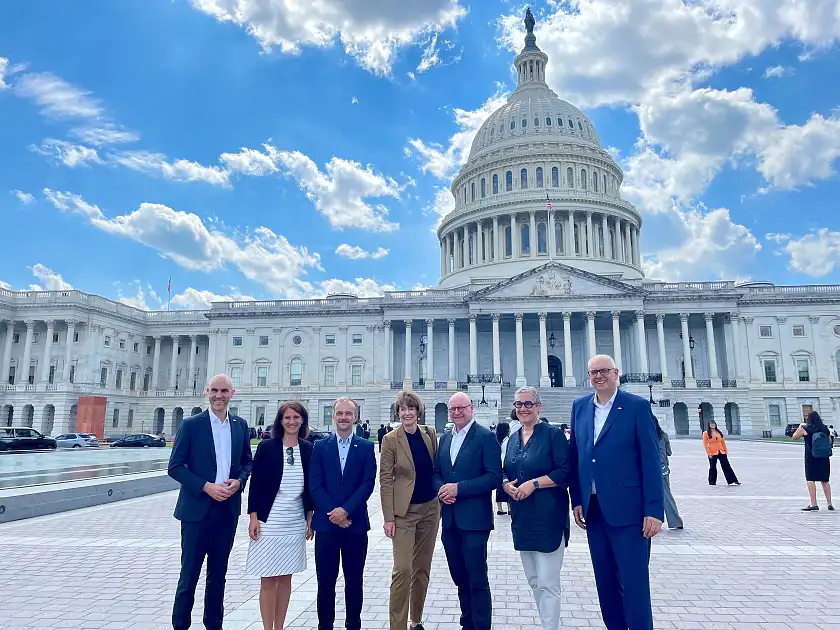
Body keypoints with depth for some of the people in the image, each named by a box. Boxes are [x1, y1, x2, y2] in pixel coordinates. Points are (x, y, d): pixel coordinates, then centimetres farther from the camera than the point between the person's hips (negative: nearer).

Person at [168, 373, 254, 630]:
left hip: (228, 509, 4)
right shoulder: (191, 425, -7)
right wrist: (205, 487, -16)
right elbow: (175, 467, -7)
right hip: (197, 509, -3)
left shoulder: (240, 425, 4)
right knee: (189, 573, 5)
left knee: (218, 573, 15)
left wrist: (239, 481, -7)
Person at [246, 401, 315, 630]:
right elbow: (256, 484, -4)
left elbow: (310, 486, 8)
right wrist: (253, 518, -7)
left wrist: (311, 518, 8)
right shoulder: (266, 447, -6)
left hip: (296, 523, 3)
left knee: (286, 578, 13)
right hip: (269, 521, -3)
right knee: (268, 580, 2)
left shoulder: (308, 449, 2)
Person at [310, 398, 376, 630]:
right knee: (325, 580, 7)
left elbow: (368, 483, -5)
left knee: (354, 580, 10)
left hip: (355, 523, 0)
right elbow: (314, 484, -2)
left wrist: (345, 510, -14)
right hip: (326, 523, 0)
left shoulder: (366, 447, 3)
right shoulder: (320, 446, 4)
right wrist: (333, 513, -11)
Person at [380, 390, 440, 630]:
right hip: (404, 512, -4)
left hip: (430, 509, 4)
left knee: (422, 568, 14)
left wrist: (441, 499, 6)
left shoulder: (430, 434, 2)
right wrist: (388, 517, -12)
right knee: (402, 570, -7)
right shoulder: (391, 439, -10)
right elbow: (385, 480, -9)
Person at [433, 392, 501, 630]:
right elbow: (436, 472, 16)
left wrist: (459, 488, -18)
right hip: (449, 519, 6)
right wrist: (441, 489, -6)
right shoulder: (445, 438, 12)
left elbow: (494, 477, -15)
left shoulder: (486, 437, -9)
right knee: (460, 578, 17)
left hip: (473, 519, -6)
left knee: (477, 580, 0)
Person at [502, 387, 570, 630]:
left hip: (548, 517, -7)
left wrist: (534, 483, -20)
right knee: (533, 581, 16)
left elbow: (565, 472, -14)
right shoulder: (513, 439, 11)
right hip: (521, 517, 7)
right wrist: (507, 485, -5)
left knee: (547, 583, -5)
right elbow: (506, 473, 16)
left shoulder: (553, 434, -8)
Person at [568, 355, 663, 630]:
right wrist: (577, 500, 5)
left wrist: (654, 510, -12)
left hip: (627, 510, -4)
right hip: (593, 509, 5)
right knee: (606, 583, 15)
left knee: (634, 583, 0)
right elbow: (575, 455, 10)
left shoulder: (637, 406, -6)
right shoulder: (580, 406, 8)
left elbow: (650, 460, -8)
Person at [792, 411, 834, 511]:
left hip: (811, 457, -5)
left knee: (810, 480, -3)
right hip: (824, 458, 5)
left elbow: (794, 437, 6)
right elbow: (830, 442, 14)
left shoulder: (805, 429, -6)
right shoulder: (825, 429, 5)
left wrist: (800, 427, 16)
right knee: (825, 481, 13)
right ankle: (829, 504, 15)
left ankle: (813, 504, -7)